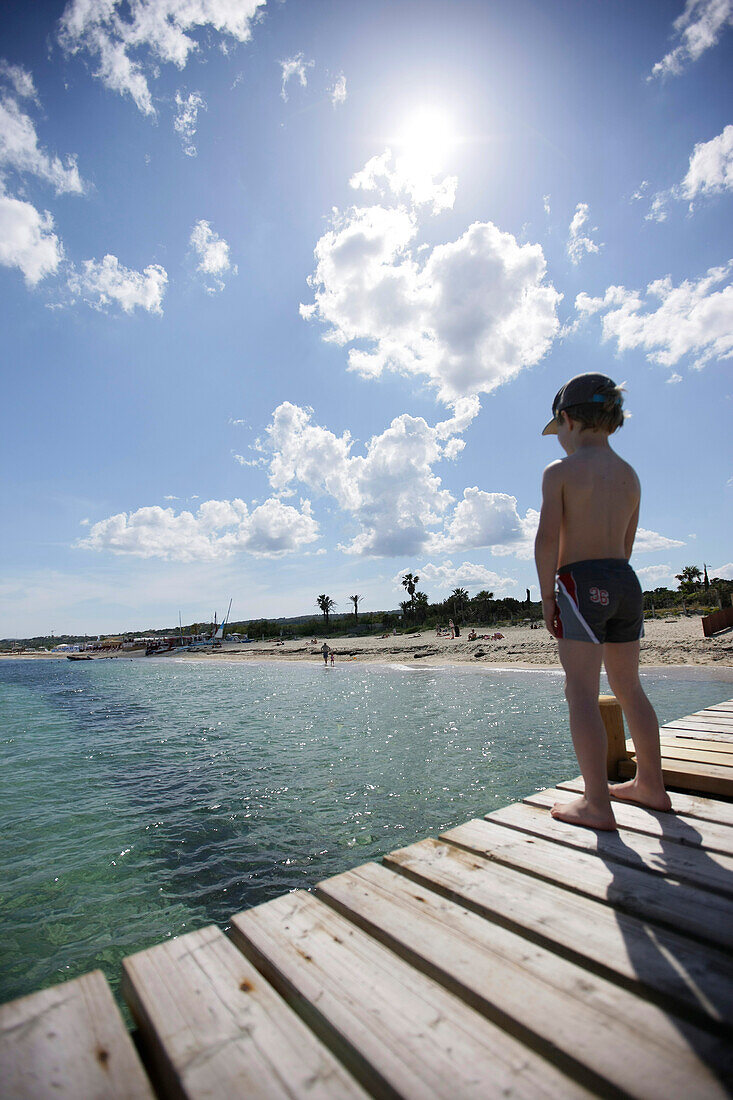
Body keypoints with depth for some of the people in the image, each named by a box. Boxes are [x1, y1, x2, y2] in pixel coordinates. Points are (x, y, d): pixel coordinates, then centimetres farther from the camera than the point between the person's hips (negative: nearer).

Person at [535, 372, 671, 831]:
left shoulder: (560, 472, -7)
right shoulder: (630, 475, 13)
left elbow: (548, 538, -13)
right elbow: (627, 543, 15)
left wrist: (547, 594, -7)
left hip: (581, 583, -7)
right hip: (626, 581, 7)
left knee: (582, 694, -2)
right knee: (629, 688, 18)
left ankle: (597, 804, 3)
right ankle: (651, 785, 31)